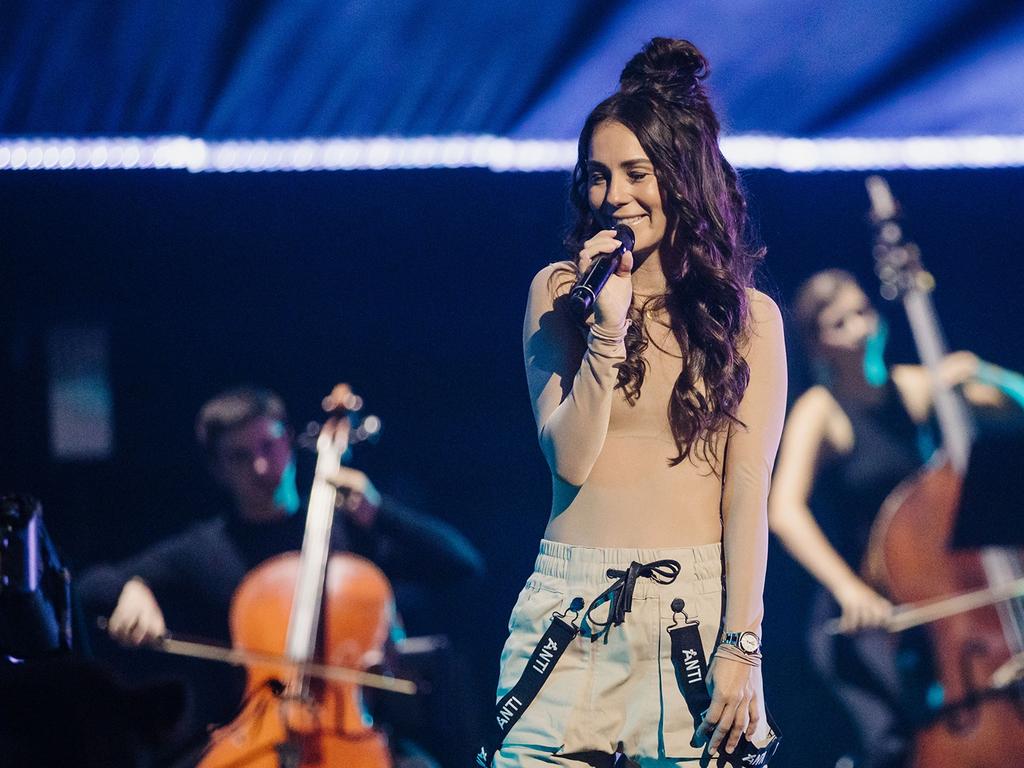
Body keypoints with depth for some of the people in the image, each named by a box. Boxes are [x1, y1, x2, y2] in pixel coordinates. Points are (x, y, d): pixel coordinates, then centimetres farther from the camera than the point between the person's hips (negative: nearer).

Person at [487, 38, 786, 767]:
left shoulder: (748, 317, 5)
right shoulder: (558, 291, 8)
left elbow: (748, 493, 0)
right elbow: (569, 457, -1)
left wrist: (742, 646, -7)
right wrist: (609, 326, -10)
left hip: (697, 607, -1)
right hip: (572, 603, 1)